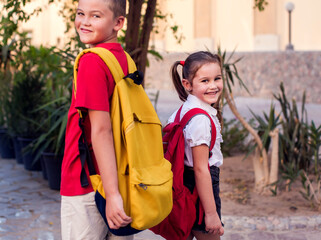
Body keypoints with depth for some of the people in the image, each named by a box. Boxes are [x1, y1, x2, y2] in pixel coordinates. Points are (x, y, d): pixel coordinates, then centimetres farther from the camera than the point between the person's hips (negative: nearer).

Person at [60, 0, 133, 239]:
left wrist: (112, 193, -24)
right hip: (124, 178, 8)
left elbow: (101, 129, -22)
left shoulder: (92, 62, -16)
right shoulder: (124, 59, 8)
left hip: (85, 184, -8)